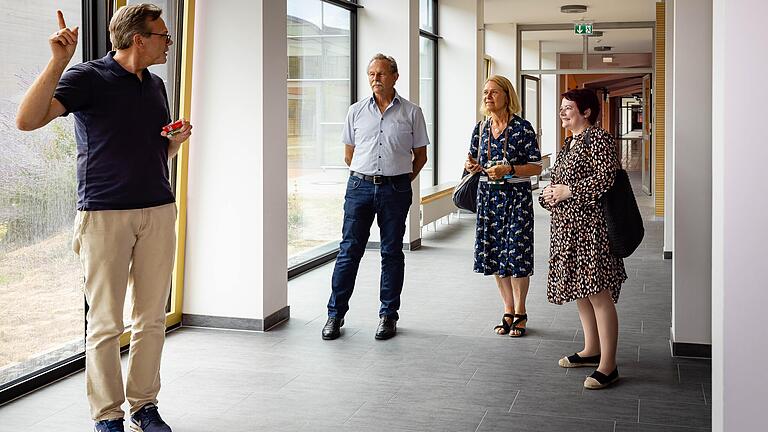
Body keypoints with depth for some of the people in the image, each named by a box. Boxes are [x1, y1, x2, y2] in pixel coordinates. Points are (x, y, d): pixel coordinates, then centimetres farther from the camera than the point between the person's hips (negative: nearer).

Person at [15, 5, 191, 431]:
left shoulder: (155, 85, 16)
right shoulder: (88, 77, -4)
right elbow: (28, 120, -18)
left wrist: (178, 138, 4)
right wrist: (58, 60, -23)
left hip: (158, 212, 6)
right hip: (104, 215, -6)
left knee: (152, 319, 8)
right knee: (105, 322, -1)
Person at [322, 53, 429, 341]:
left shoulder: (411, 113, 4)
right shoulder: (357, 111, 9)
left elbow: (420, 156, 10)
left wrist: (399, 182, 9)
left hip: (396, 190, -1)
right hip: (360, 186, 1)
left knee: (392, 253, 6)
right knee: (349, 250, 1)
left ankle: (388, 315, 15)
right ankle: (335, 314, 9)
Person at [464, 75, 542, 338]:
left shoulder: (522, 128, -9)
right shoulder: (481, 128, 6)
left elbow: (536, 167, -8)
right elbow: (472, 158, 20)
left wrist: (508, 170, -21)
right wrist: (471, 165, -3)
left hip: (516, 196, -5)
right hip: (489, 195, 5)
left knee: (517, 254, -3)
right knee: (494, 254, 9)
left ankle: (520, 314, 14)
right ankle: (508, 312, 23)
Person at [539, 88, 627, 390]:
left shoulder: (598, 139, -9)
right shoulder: (568, 144, 19)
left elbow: (606, 177, -20)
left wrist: (568, 191, -18)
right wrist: (549, 194, 4)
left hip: (590, 225, -10)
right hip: (566, 227, 10)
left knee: (598, 293, -10)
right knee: (580, 291, 16)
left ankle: (608, 365, -7)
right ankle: (591, 350, 29)